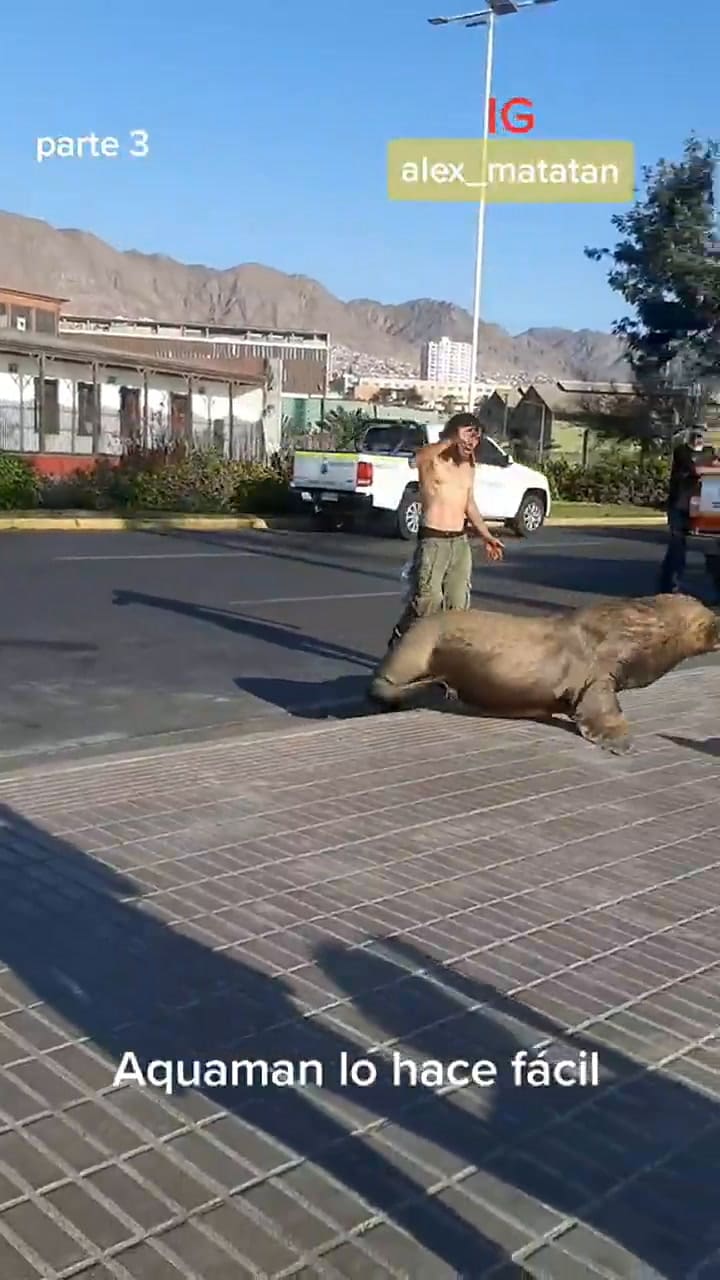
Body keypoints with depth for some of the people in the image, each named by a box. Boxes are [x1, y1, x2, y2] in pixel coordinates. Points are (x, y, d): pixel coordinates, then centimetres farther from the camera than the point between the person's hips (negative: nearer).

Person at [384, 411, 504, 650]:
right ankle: (397, 646, 6)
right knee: (426, 600, -11)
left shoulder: (468, 467, 15)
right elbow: (418, 458, -26)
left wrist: (486, 536, 23)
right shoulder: (433, 460, -4)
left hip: (460, 543, 7)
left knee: (458, 604, 6)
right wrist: (451, 440, -33)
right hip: (433, 541, -6)